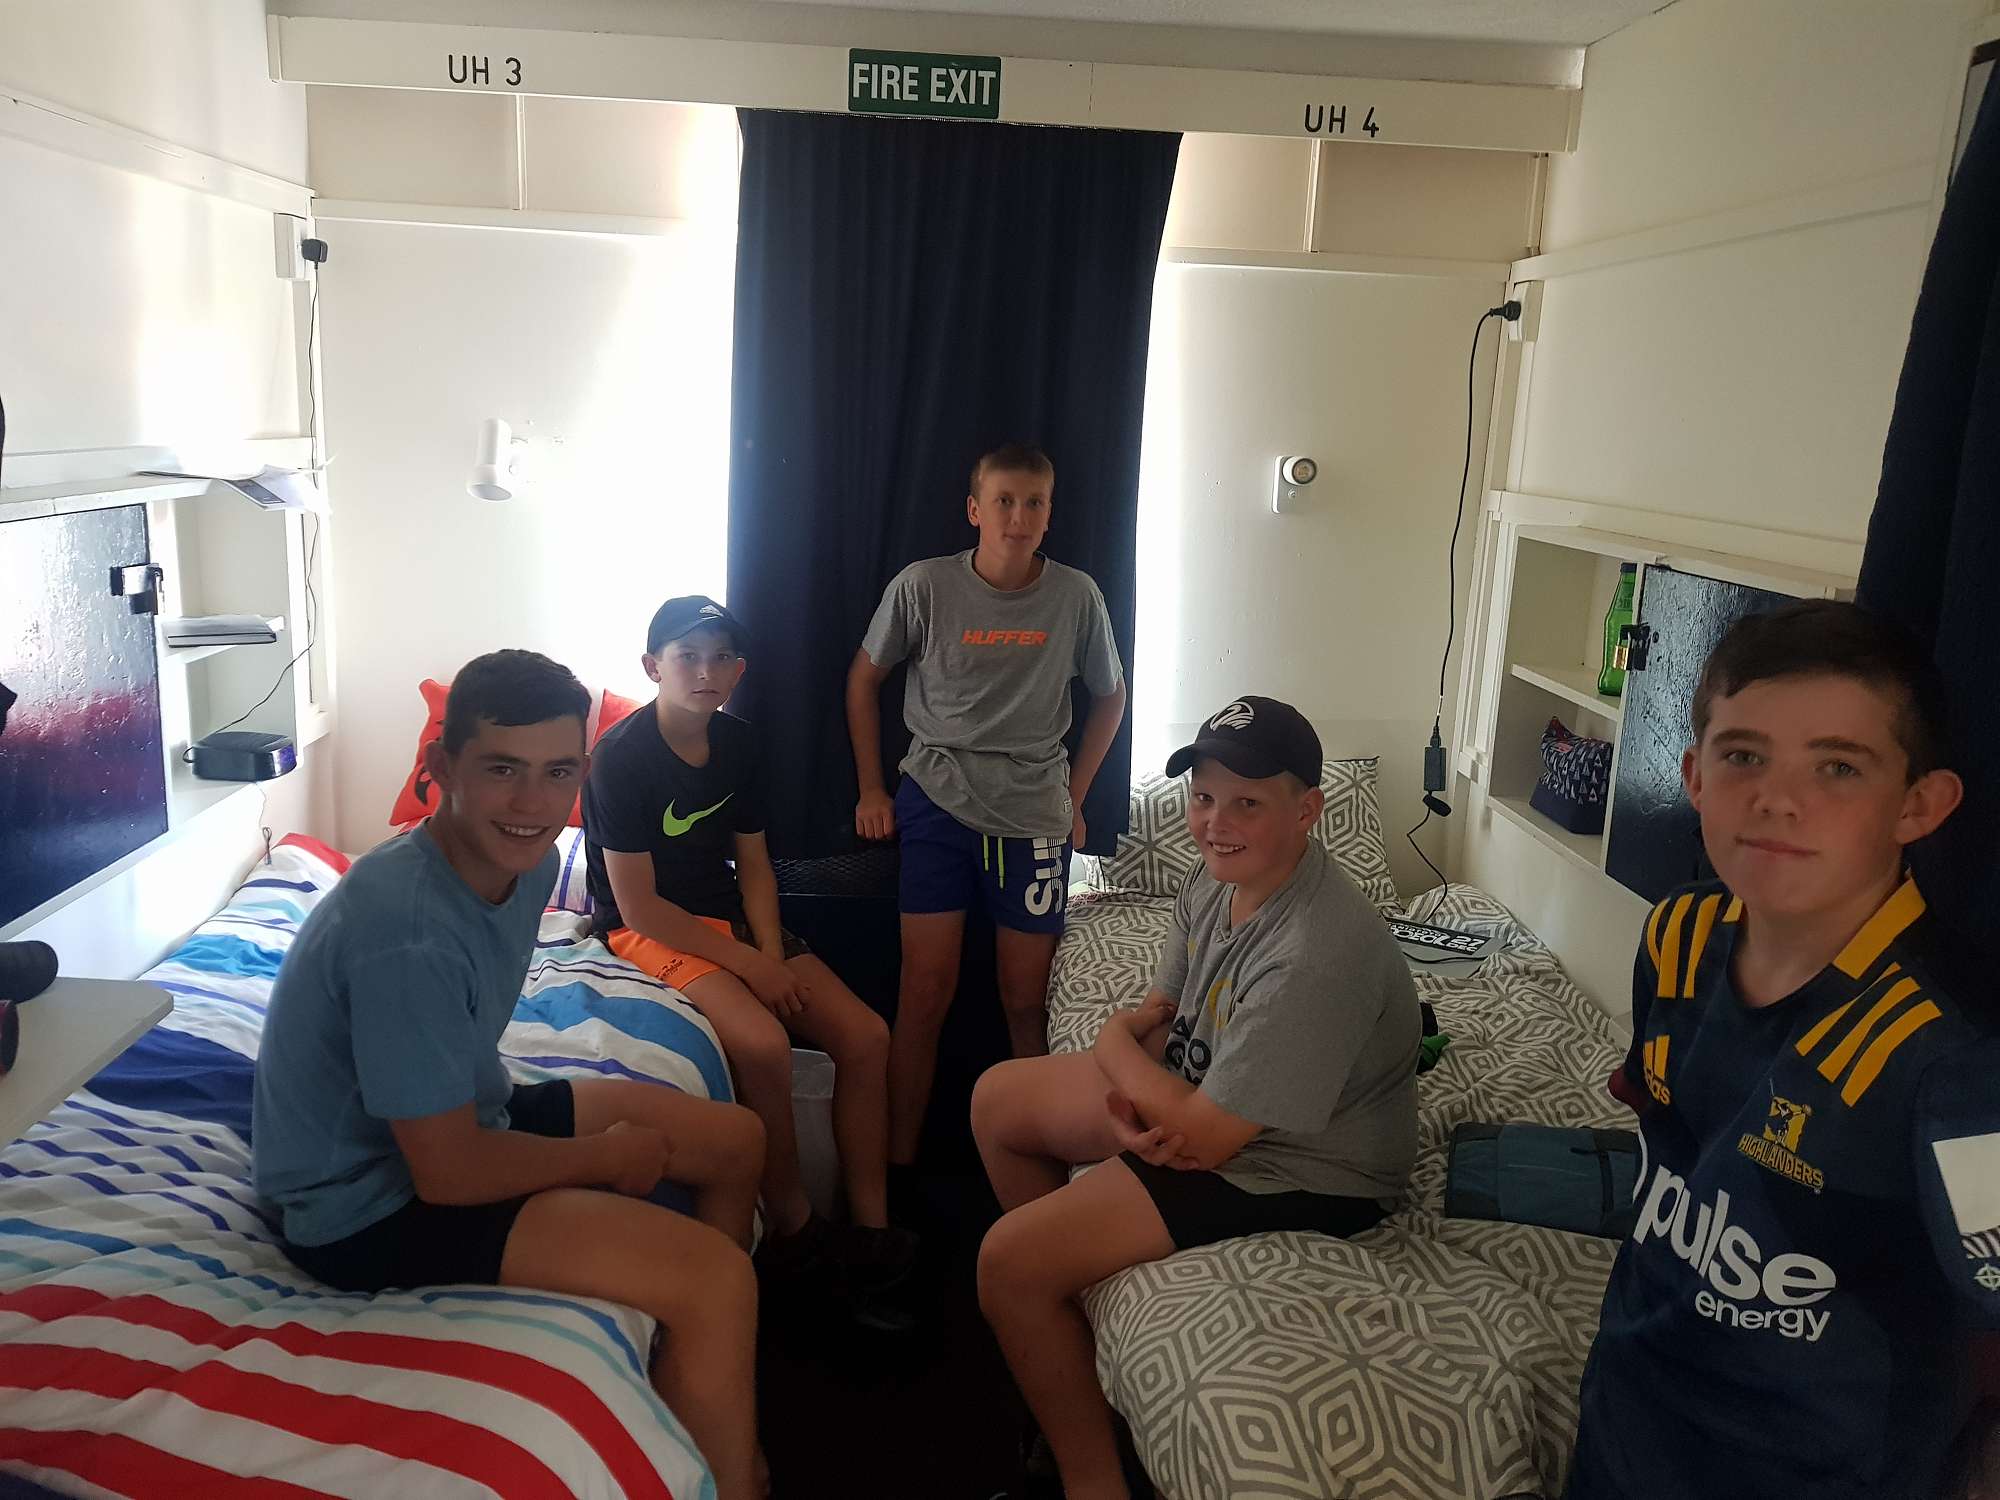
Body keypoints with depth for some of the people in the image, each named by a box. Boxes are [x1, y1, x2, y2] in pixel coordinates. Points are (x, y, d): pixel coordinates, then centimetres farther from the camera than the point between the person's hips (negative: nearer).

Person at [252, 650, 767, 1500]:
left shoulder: (525, 857, -6)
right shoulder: (406, 931, -33)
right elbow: (448, 1173, -26)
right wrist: (610, 1155, -12)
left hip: (457, 1119, 9)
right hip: (372, 1204, -9)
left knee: (736, 1142, 12)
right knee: (715, 1280, -19)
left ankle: (720, 1394, 29)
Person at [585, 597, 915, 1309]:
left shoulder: (738, 744, 4)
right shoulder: (621, 757, -16)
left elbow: (753, 863, 9)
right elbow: (638, 906, -17)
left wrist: (773, 954, -9)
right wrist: (749, 966, -18)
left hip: (731, 918, 7)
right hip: (646, 931, -6)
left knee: (865, 1035, -11)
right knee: (763, 1043, -31)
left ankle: (869, 1231, -3)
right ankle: (794, 1227, -10)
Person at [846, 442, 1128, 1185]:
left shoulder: (1076, 596, -3)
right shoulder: (923, 586, -6)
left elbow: (1109, 697, 12)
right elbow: (864, 678, 7)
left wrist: (1073, 797, 8)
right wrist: (871, 789, 6)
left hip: (1034, 816, 1)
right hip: (936, 806, -1)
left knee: (1026, 1001, 6)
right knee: (926, 992, -1)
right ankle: (899, 1166, 11)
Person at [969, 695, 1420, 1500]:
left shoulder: (1317, 954, -35)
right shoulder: (1215, 876, -8)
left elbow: (1206, 1136, -29)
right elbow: (1159, 1009, 6)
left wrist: (1113, 1045, -12)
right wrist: (1130, 1104, -16)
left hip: (1298, 1171, -9)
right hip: (1207, 1100, 9)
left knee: (1008, 1262, -15)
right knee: (998, 1099, 16)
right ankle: (1059, 1287, 32)